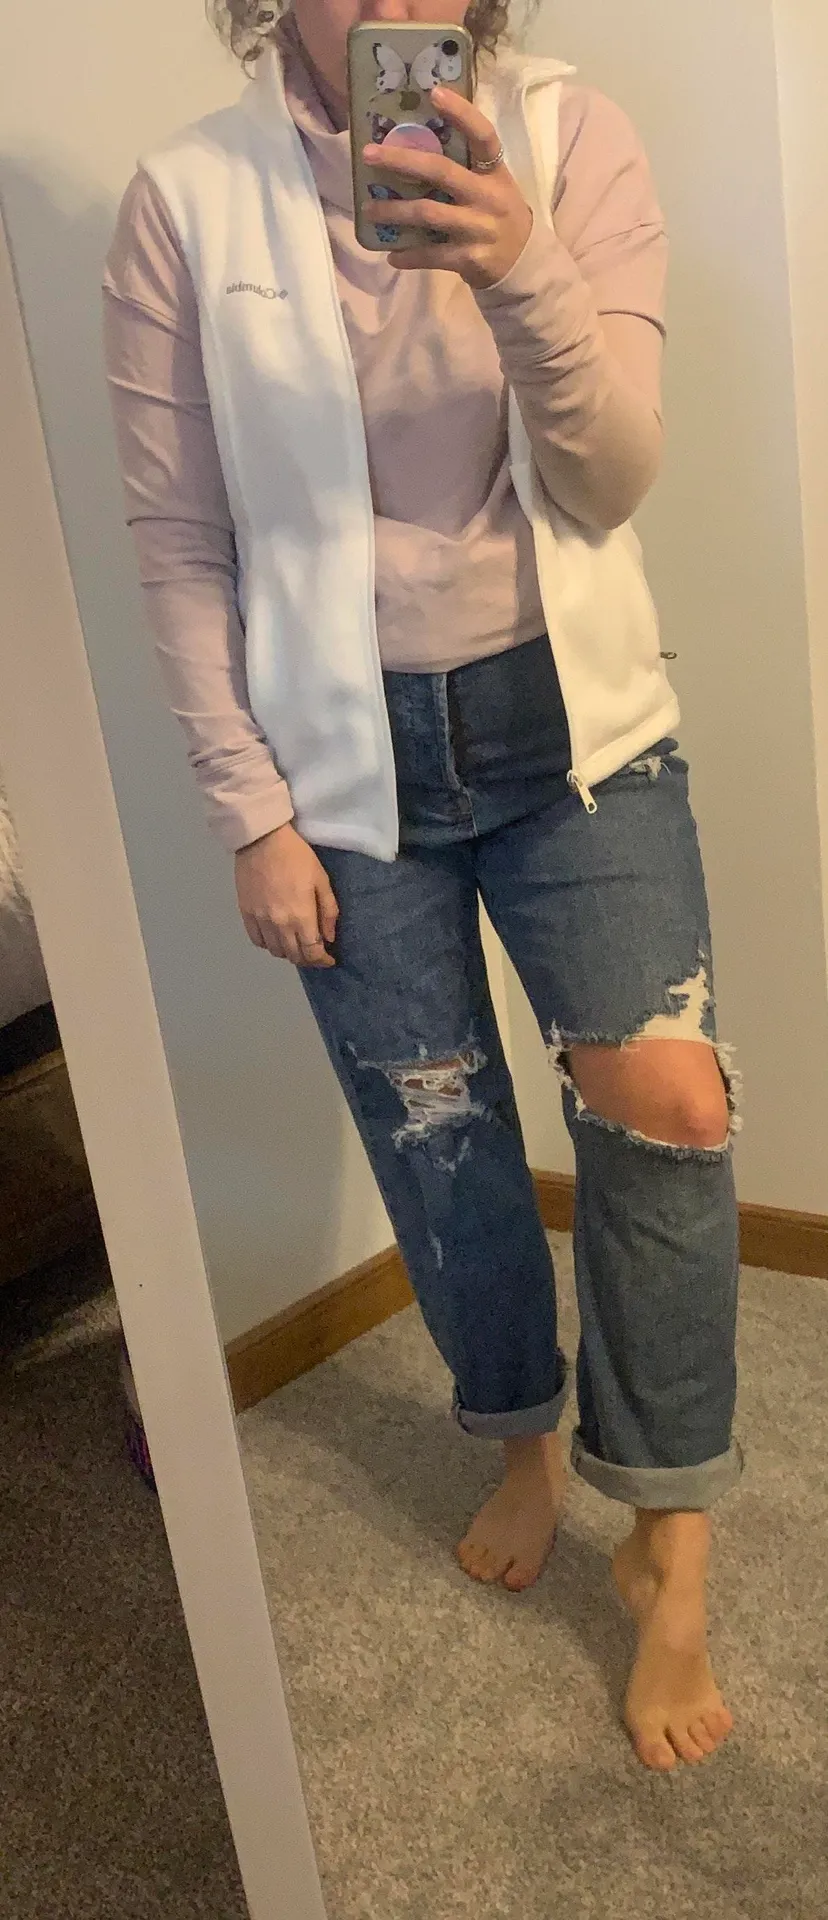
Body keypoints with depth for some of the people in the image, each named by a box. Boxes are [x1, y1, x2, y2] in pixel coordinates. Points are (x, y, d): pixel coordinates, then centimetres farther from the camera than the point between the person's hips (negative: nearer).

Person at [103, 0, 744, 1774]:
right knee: (437, 1142, 11)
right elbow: (180, 547, -3)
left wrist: (524, 271, -28)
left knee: (661, 1117, -9)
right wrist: (251, 811, -5)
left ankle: (670, 1549, 16)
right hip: (345, 757, 0)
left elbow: (616, 477, -10)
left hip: (570, 718, 0)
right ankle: (525, 1442, 40)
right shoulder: (189, 199, -4)